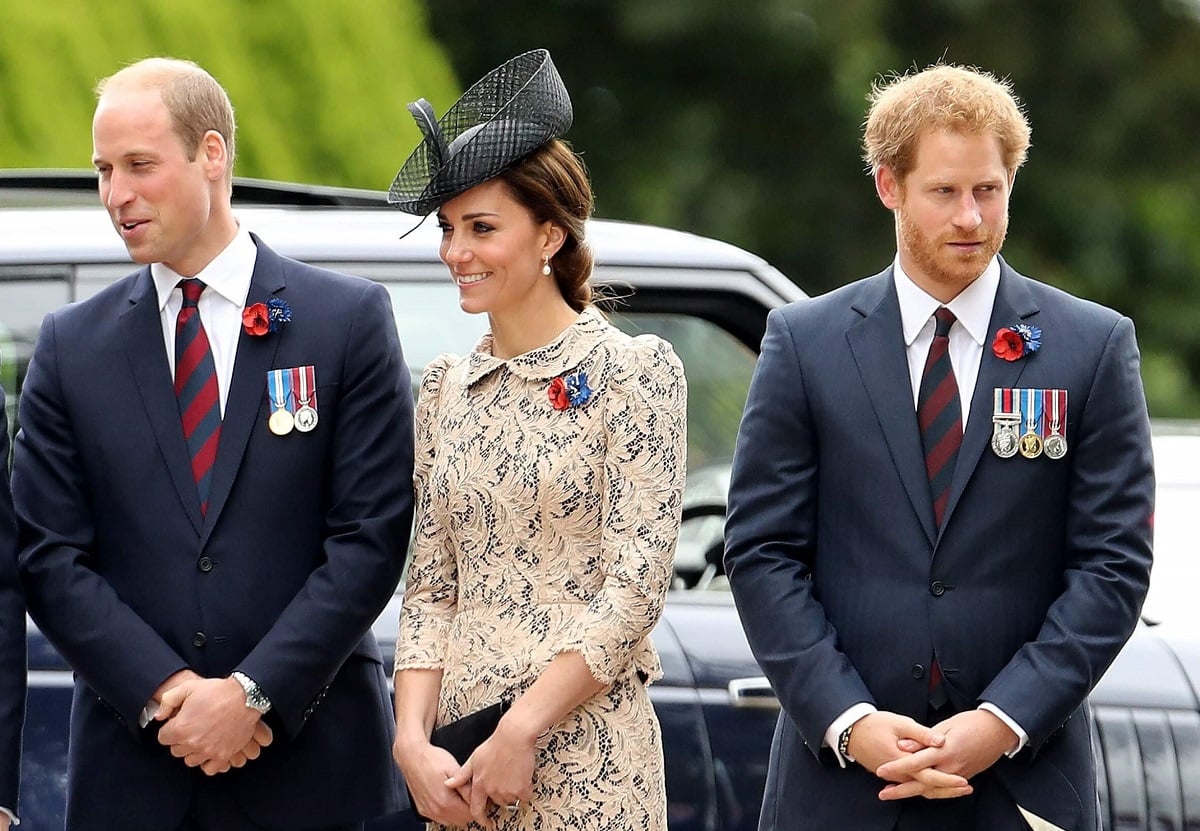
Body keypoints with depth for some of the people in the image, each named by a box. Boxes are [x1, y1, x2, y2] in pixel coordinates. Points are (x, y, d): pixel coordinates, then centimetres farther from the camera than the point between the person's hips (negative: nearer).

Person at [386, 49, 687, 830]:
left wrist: (522, 733, -16)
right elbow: (430, 590, 9)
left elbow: (635, 588, -11)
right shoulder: (447, 386, 11)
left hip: (586, 752, -5)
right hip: (460, 756, 5)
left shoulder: (633, 371, -5)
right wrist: (414, 739, -5)